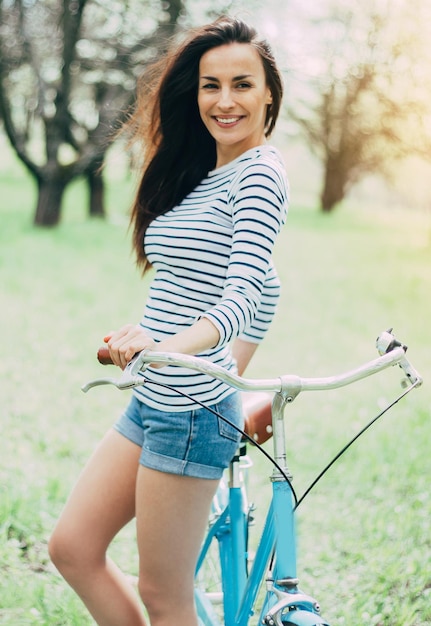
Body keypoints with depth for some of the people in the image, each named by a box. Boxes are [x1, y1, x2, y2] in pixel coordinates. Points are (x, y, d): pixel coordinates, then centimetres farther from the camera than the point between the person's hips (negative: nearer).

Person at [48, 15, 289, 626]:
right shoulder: (197, 174, 13)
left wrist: (169, 345, -43)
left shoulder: (259, 174, -14)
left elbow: (244, 294, -26)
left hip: (193, 413, -9)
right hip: (152, 400, 10)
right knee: (72, 547, 13)